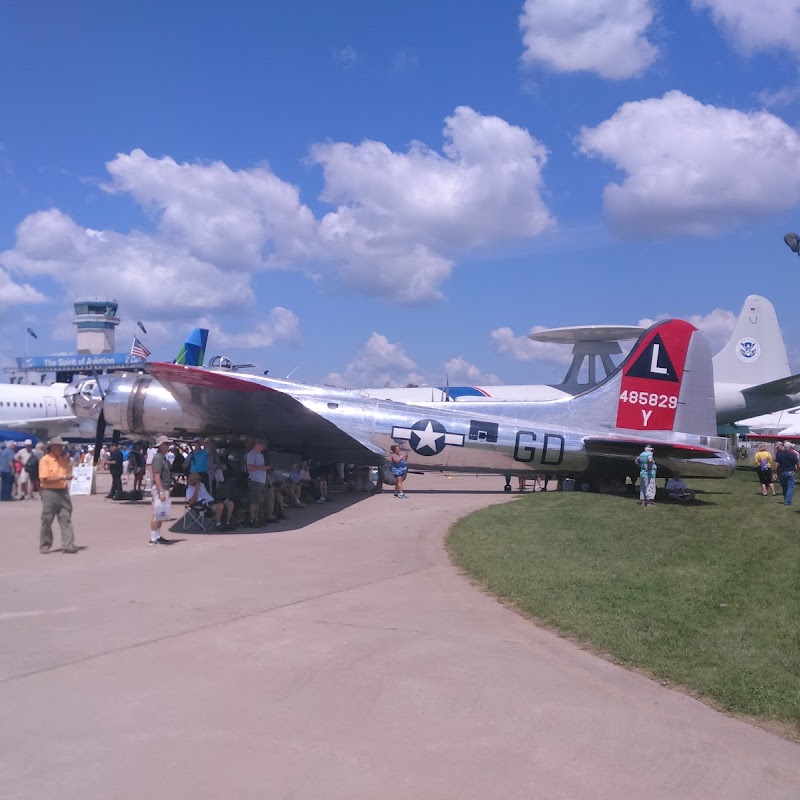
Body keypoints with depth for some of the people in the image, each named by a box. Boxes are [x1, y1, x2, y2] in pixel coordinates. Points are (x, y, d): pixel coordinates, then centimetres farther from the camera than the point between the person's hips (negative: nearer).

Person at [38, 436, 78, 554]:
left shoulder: (63, 459, 12)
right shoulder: (45, 460, -7)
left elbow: (69, 472, 14)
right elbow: (45, 479, -15)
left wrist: (67, 460, 4)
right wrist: (63, 477, -20)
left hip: (63, 492, 5)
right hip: (49, 492, -5)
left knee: (66, 519, -2)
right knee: (47, 520, 4)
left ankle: (68, 545, -6)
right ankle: (45, 546, 16)